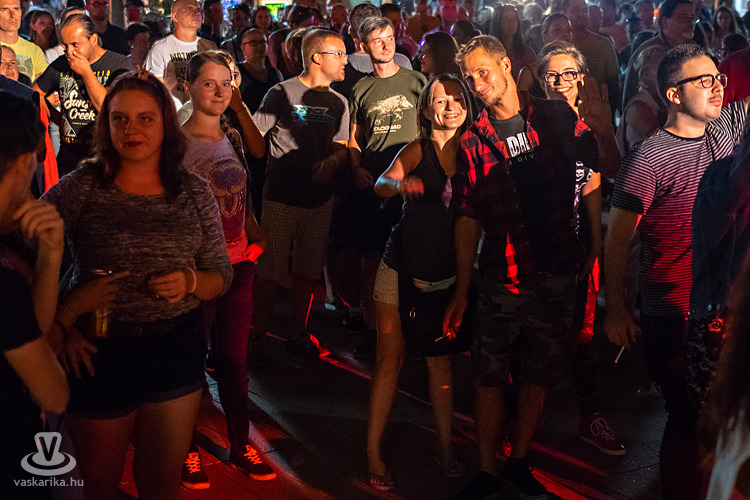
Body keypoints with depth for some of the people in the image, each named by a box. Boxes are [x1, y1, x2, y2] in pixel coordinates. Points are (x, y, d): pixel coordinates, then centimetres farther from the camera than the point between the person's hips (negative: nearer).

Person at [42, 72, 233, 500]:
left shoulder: (194, 192, 1)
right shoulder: (80, 188, -7)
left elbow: (222, 277, 4)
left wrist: (190, 282, -16)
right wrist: (60, 325, -13)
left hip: (177, 348, 2)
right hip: (100, 352, -2)